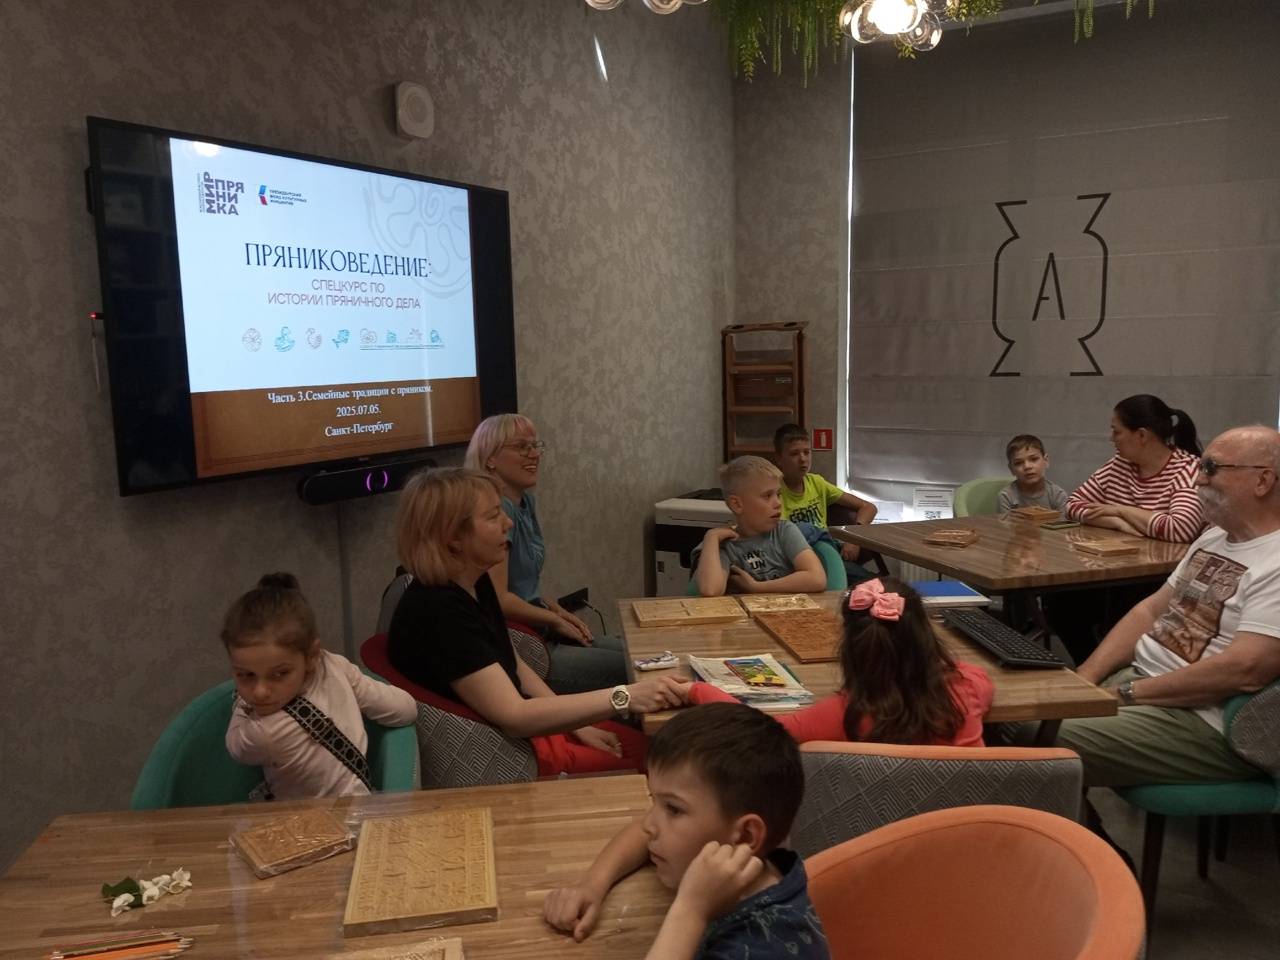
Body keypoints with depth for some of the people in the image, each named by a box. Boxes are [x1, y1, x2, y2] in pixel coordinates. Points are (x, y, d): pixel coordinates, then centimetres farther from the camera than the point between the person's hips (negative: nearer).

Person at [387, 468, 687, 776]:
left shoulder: (475, 582, 1)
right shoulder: (437, 612, -28)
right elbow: (515, 716, -30)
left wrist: (576, 725, 2)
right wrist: (625, 697, -32)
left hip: (522, 727, 8)